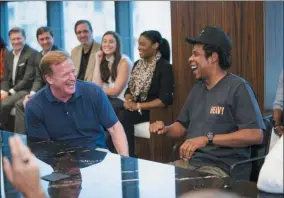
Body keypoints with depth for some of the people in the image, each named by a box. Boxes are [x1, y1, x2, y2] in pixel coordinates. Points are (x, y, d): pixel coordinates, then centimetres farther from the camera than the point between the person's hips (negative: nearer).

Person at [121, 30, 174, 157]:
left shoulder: (164, 67, -8)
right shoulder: (138, 64, 15)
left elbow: (165, 99, -16)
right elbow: (130, 89, 15)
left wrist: (138, 106, -18)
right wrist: (128, 101, -9)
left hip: (153, 110, -6)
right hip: (134, 107, 6)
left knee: (125, 118, -30)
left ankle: (129, 157, -19)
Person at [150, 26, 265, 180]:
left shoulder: (238, 87, -8)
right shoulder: (197, 88, 16)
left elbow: (255, 135, -17)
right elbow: (183, 125, 28)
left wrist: (207, 139, -21)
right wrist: (165, 129, 4)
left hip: (223, 169, -7)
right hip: (189, 162, 8)